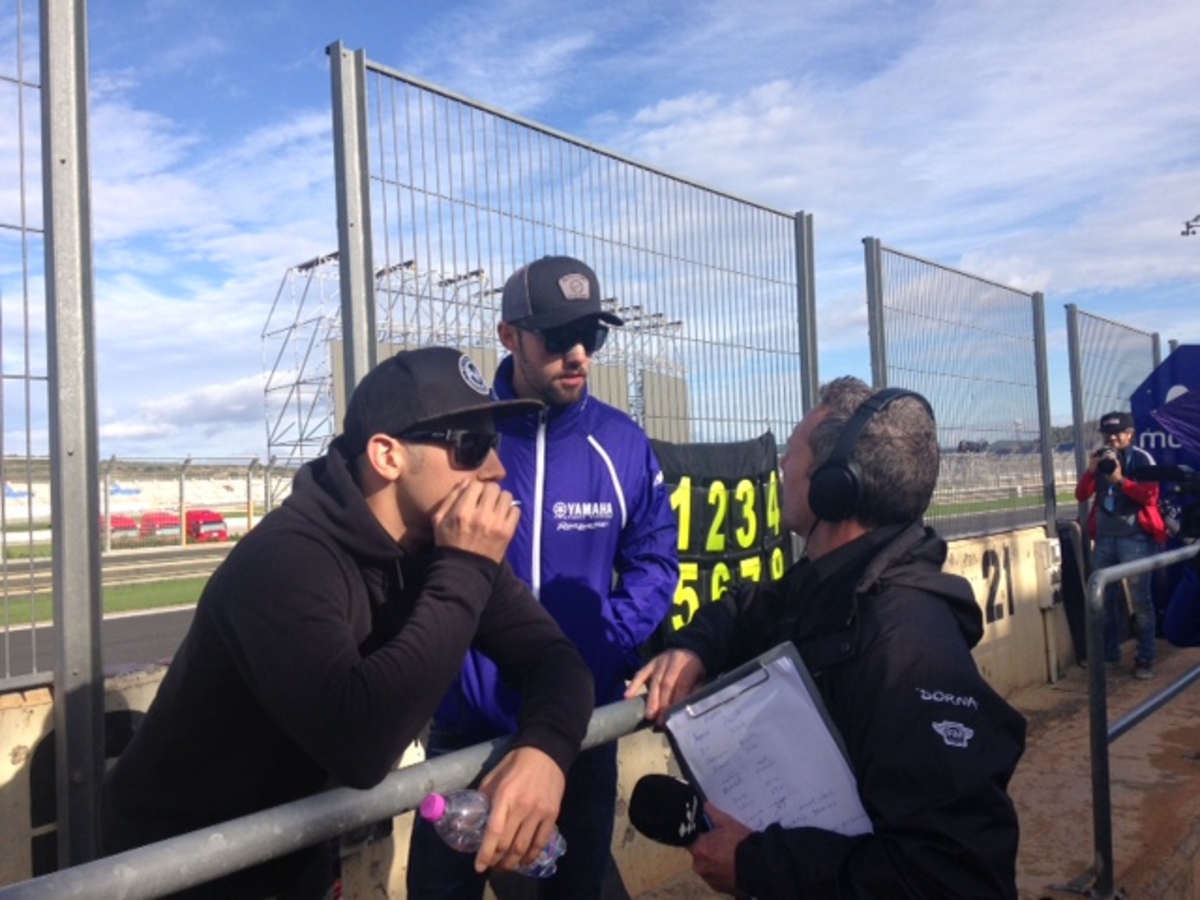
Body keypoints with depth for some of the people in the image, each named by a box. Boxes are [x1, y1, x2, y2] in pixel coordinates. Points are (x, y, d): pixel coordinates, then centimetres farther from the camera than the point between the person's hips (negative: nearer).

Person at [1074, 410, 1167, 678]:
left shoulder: (1142, 459, -2)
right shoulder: (1099, 459, 12)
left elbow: (1150, 495, -14)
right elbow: (1081, 495, 6)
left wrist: (1120, 479, -25)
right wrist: (1091, 470, -10)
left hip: (1135, 538, -5)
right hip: (1104, 538, 5)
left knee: (1140, 599, -4)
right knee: (1106, 598, 9)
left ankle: (1145, 659, 2)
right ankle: (1109, 653, 19)